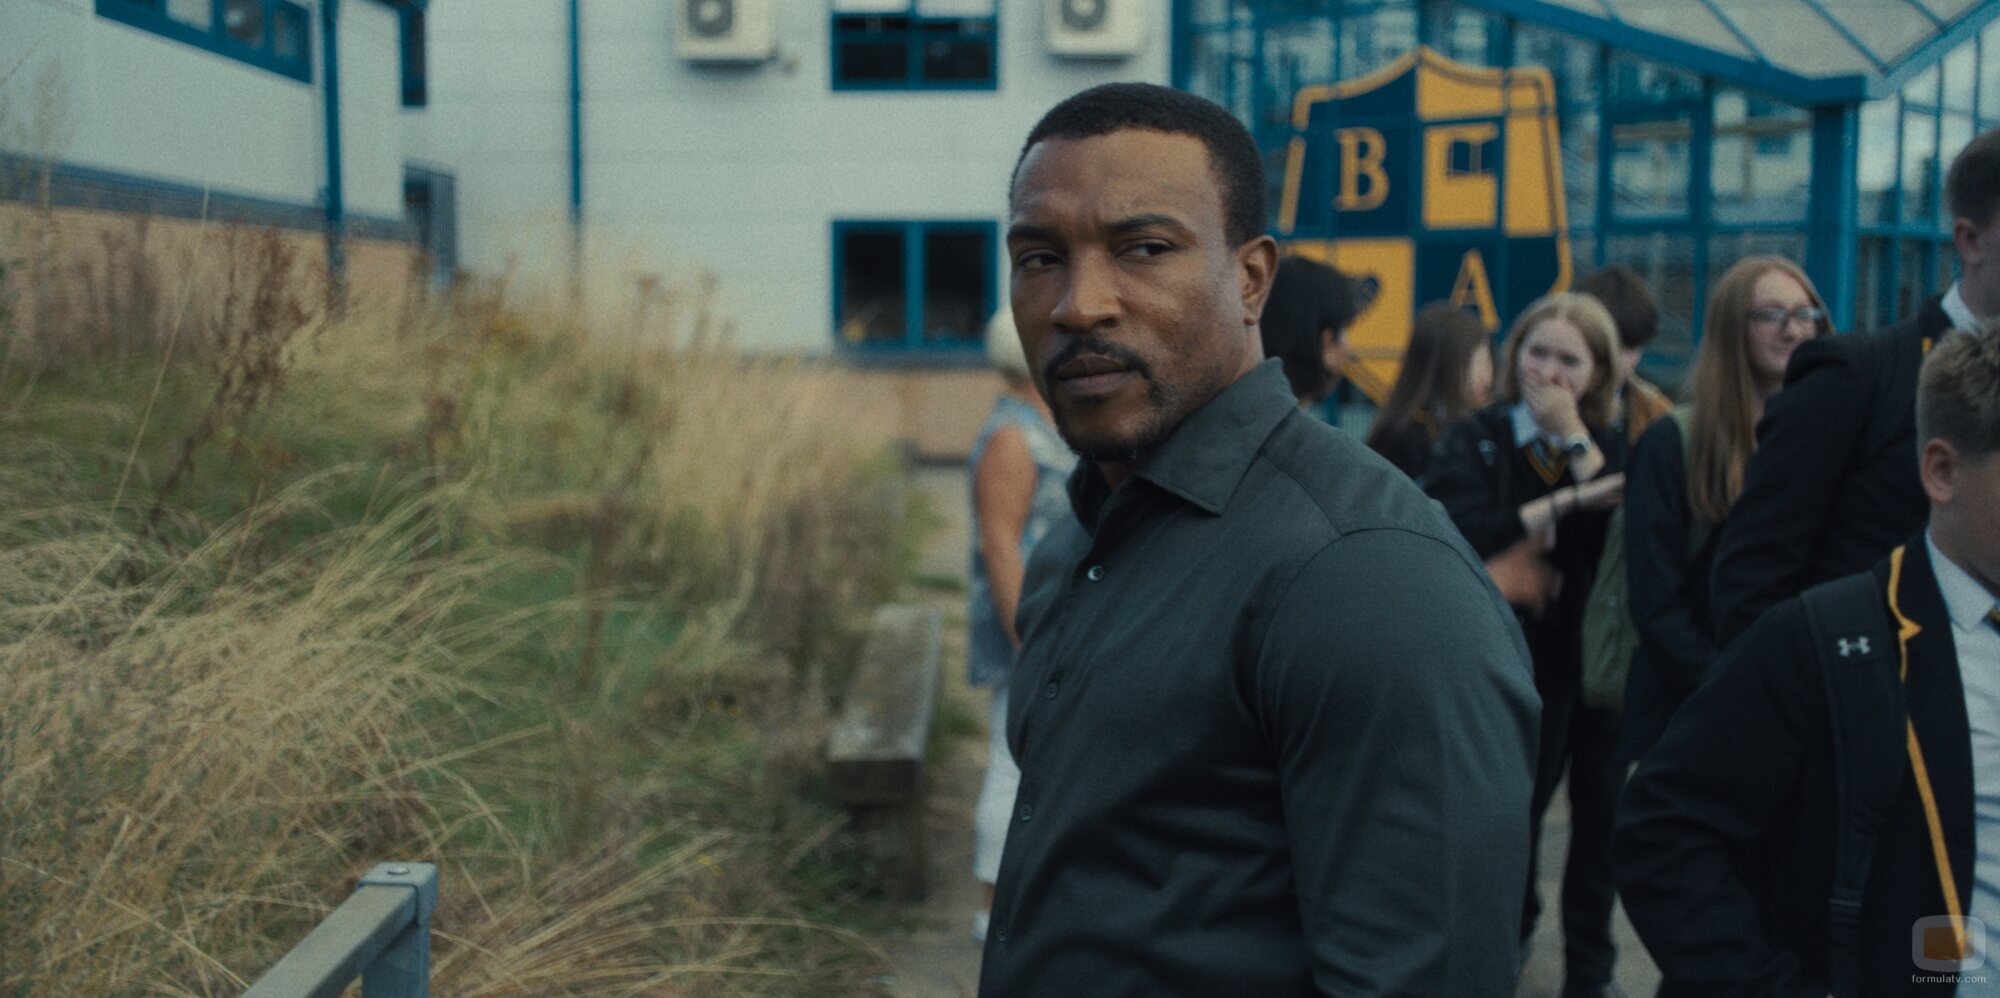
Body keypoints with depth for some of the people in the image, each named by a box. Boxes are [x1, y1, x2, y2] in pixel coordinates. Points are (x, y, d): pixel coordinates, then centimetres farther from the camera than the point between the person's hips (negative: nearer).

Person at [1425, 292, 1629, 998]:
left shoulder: (1610, 448, 4)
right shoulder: (1475, 441, -3)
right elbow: (1451, 532, -23)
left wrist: (1574, 438, -15)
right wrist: (1564, 503, -24)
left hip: (1599, 661, 2)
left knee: (1600, 819, 10)